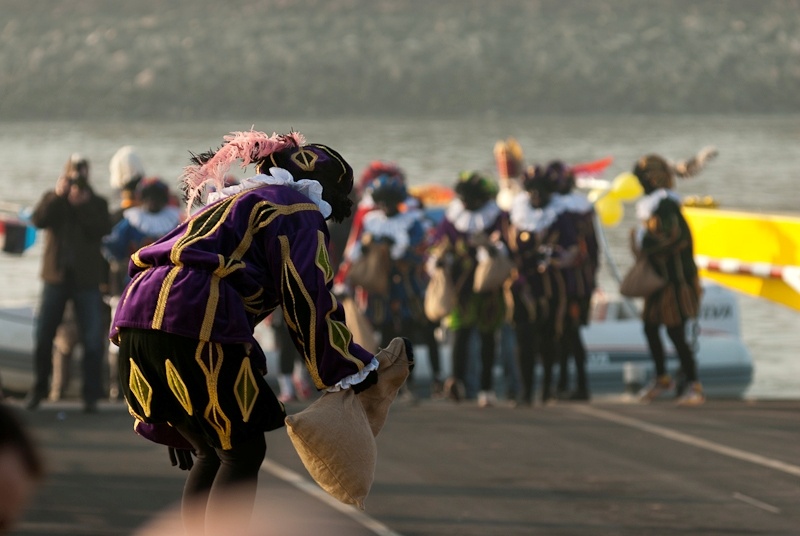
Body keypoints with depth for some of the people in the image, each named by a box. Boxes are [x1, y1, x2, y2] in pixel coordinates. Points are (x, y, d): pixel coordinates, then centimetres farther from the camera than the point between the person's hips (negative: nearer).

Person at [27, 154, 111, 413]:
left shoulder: (97, 203, 8)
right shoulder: (52, 200, 10)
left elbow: (102, 230, -10)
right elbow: (37, 220, -9)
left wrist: (83, 204, -16)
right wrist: (58, 195, -17)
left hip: (87, 279, -1)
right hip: (56, 275, 1)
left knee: (93, 340, -5)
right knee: (43, 336, 1)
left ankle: (91, 395, 0)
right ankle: (39, 389, 15)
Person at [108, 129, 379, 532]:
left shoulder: (230, 204, 36)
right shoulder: (296, 211, 10)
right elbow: (309, 303, -3)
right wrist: (348, 371, 7)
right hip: (194, 323, -8)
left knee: (212, 453, 19)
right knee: (243, 453, 1)